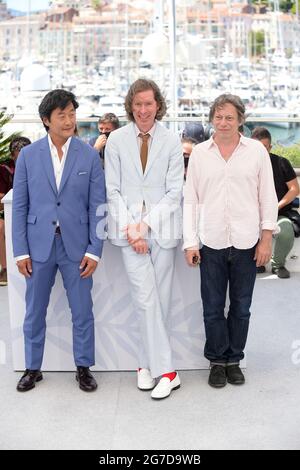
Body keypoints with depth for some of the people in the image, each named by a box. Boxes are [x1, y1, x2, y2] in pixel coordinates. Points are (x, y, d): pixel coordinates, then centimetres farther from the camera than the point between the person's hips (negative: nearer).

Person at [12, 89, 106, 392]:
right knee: (34, 312, 11)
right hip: (39, 245, 1)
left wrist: (94, 250, -6)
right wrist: (20, 251, -2)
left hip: (76, 246, -1)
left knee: (82, 311, 7)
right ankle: (33, 368, 28)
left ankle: (83, 368, 24)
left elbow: (97, 206, -1)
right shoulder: (28, 155, 2)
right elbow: (19, 206, 3)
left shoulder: (89, 156, -1)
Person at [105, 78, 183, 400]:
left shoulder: (172, 141, 1)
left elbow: (174, 191, -1)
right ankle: (165, 371, 0)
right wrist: (130, 228, -8)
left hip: (162, 228, 1)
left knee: (160, 300, 5)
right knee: (146, 299, -8)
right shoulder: (116, 140, 3)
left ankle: (147, 363, 19)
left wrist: (146, 224, -10)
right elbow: (112, 190, 2)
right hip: (129, 228, -1)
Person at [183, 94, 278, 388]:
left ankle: (234, 360, 24)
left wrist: (266, 237, -2)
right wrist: (190, 242, -1)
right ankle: (217, 361, 22)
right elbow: (190, 199, 4)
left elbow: (268, 197, 3)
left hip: (246, 242, 0)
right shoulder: (199, 153, 4)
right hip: (211, 242, 0)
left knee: (241, 308, 9)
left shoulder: (256, 151, 2)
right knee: (213, 308, 7)